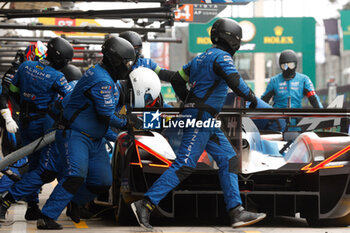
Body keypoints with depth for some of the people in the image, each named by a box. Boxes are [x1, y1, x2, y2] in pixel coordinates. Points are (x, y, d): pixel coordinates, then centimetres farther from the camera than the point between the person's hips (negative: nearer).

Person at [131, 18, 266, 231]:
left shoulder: (202, 57, 19)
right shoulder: (221, 56, -8)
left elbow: (177, 80, 22)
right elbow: (235, 81, -21)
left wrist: (189, 101, 28)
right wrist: (251, 97, -5)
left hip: (207, 121, 10)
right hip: (201, 117, -10)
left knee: (229, 160, 8)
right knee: (184, 165, -13)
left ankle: (237, 212, 5)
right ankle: (145, 204, -15)